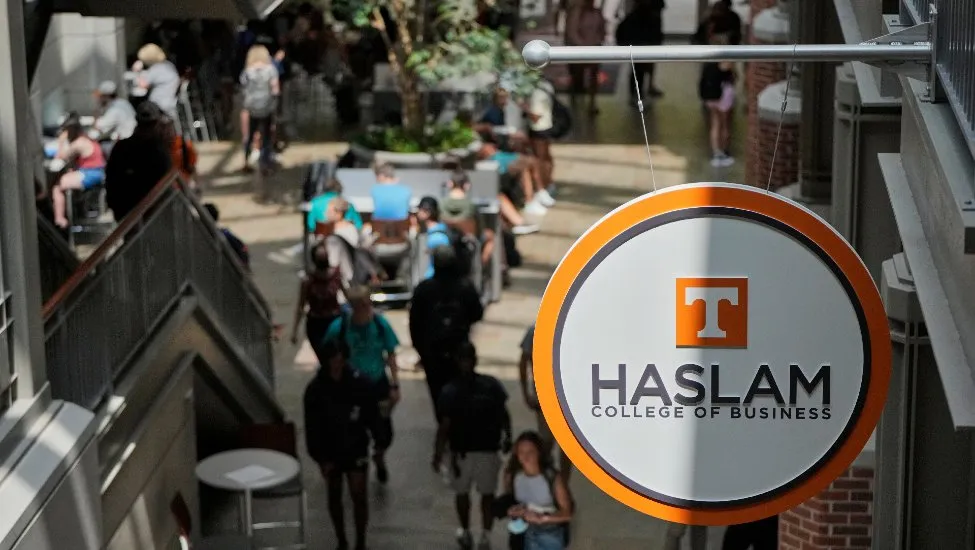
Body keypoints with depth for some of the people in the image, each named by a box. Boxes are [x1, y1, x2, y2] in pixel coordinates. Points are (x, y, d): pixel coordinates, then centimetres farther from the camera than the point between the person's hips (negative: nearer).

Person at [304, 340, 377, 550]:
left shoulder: (359, 383, -14)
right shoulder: (315, 389, -16)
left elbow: (371, 415, -2)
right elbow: (312, 428, -11)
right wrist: (320, 458, -12)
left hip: (356, 449, 0)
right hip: (329, 452, 0)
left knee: (359, 496, 0)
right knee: (334, 497, 15)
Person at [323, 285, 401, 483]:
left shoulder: (381, 324, -12)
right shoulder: (339, 327, -17)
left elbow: (391, 356, -1)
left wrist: (395, 385, -1)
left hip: (378, 385, 1)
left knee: (384, 435, 7)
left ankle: (379, 457, 42)